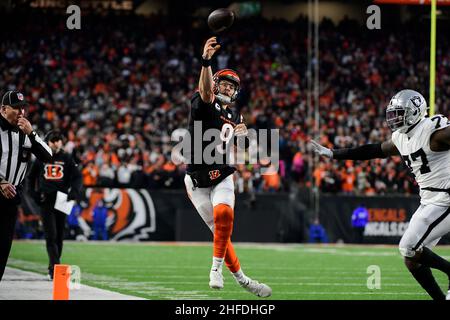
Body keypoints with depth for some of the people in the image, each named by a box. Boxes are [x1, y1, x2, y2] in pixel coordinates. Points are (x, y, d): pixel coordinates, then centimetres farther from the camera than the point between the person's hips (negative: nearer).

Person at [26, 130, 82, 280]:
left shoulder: (67, 158, 6)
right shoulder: (41, 158, 8)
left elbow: (77, 177, 1)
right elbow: (31, 177, 18)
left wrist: (74, 192, -17)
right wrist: (34, 193, 4)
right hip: (45, 200, -1)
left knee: (59, 236, 6)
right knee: (51, 235, -12)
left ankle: (53, 268, 17)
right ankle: (55, 267, -20)